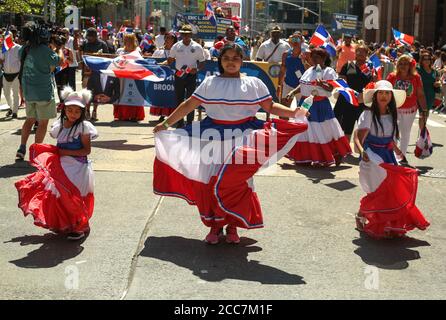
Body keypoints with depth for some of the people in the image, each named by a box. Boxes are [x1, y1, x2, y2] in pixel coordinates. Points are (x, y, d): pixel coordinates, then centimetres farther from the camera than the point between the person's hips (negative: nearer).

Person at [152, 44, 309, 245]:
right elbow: (189, 105, 9)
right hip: (213, 137, 1)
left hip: (243, 137, -1)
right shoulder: (209, 83, 8)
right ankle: (215, 225, 16)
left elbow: (270, 106, 4)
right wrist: (166, 124, 6)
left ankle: (232, 225, 15)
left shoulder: (253, 83, 7)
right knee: (210, 181, 1)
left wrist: (293, 112, -12)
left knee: (236, 182, -2)